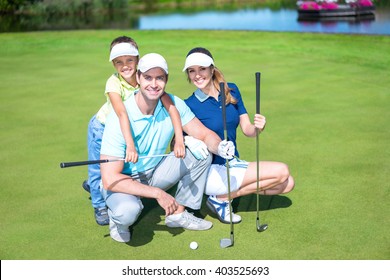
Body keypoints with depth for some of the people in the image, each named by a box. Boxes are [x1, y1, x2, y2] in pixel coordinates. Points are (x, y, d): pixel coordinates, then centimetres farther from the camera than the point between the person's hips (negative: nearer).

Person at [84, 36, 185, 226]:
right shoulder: (114, 83, -33)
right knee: (99, 166, 0)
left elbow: (170, 106, -36)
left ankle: (93, 185, 42)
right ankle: (100, 205, 26)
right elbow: (122, 114, -47)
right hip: (102, 126, -3)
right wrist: (130, 146, -59)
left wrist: (179, 139, -46)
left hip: (132, 127, 3)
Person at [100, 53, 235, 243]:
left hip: (155, 173, 5)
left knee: (201, 151, -12)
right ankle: (117, 220, 2)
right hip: (122, 181, -5)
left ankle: (178, 213, 1)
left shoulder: (173, 104, -12)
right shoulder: (120, 117, -27)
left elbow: (205, 134, -9)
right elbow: (109, 179, -30)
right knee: (127, 211, -38)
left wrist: (220, 146, -35)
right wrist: (157, 194, -31)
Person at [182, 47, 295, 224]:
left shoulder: (232, 90, 4)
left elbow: (247, 128, 6)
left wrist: (257, 128, -17)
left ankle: (224, 195, 1)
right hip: (210, 172, -7)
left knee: (287, 184, -2)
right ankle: (221, 199, -6)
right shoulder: (189, 106, -12)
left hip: (233, 164, 7)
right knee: (281, 171, -14)